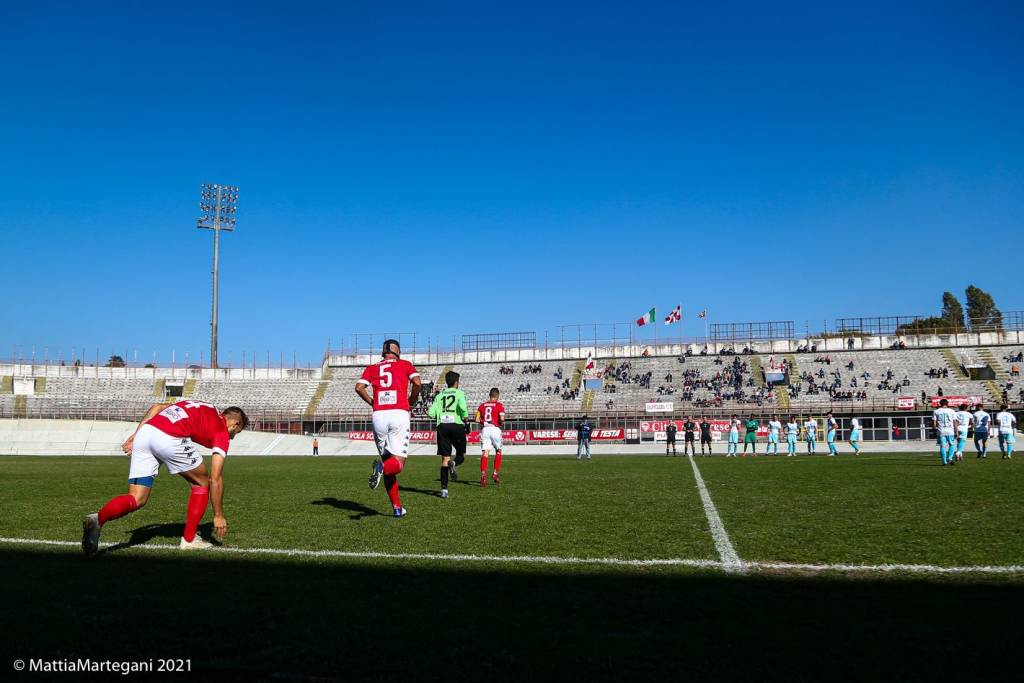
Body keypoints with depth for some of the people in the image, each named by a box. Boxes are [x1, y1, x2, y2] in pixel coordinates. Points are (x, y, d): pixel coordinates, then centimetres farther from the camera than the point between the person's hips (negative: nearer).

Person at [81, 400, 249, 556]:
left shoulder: (199, 406, 33)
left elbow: (156, 406, 23)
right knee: (202, 483, 18)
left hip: (144, 432, 6)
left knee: (136, 499, 8)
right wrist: (218, 515, 15)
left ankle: (98, 519, -19)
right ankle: (189, 539, 19)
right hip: (170, 438, -6)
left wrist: (135, 435, 21)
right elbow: (215, 479, 9)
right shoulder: (222, 432, 14)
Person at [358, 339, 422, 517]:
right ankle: (382, 467, -35)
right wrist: (411, 401, 13)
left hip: (379, 416, 3)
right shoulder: (405, 364, 14)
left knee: (387, 459, 13)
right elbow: (417, 382, -3)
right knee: (399, 462, 0)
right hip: (399, 414, -3)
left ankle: (397, 507, 10)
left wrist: (372, 402, 17)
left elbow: (359, 387, 3)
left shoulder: (372, 368, 19)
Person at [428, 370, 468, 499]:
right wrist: (466, 421, -2)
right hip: (456, 425, -3)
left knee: (445, 458, 5)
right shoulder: (459, 393, 4)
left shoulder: (439, 395, 14)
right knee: (461, 454, 15)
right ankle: (453, 463, -21)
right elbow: (463, 407, -15)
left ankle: (444, 489, -5)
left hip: (442, 426, 3)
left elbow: (431, 413, 4)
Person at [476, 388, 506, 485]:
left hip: (484, 429, 3)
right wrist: (502, 424, 8)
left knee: (485, 452, -1)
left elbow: (477, 419, 7)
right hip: (495, 429, -3)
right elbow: (502, 418, -13)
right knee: (498, 451, 16)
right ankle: (495, 473, 14)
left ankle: (483, 474, -17)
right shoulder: (499, 405, 0)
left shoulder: (482, 405, 11)